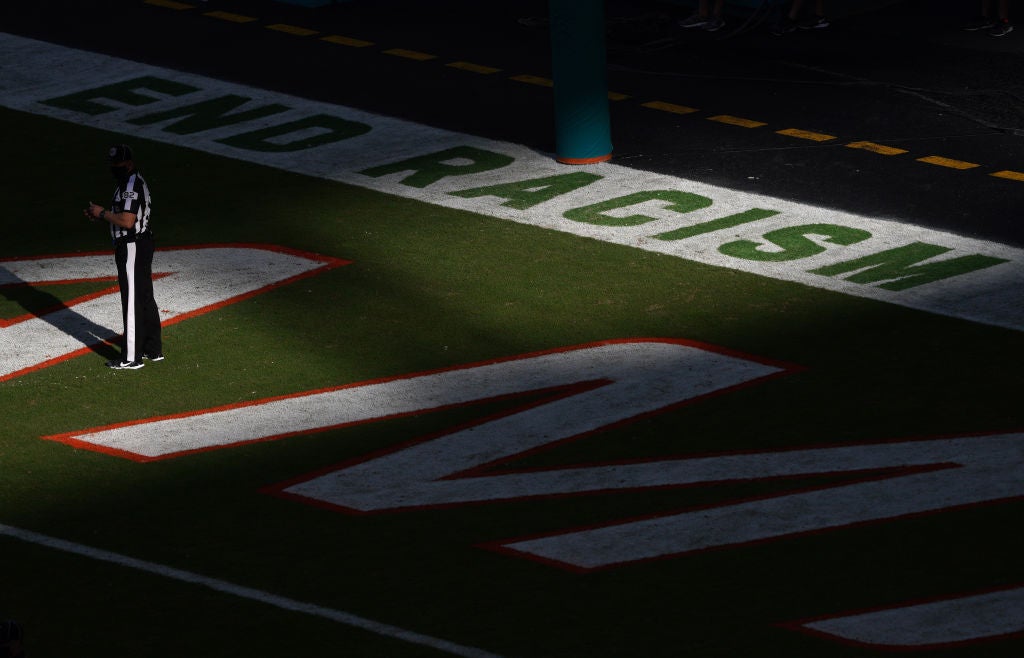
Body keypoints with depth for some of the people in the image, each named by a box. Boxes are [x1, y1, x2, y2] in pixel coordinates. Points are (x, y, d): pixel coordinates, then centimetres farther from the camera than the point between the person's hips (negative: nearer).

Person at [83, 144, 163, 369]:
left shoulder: (131, 185, -19)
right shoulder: (135, 182, 15)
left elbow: (127, 221, -27)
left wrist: (102, 213, -15)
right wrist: (101, 214, 10)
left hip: (132, 248, -11)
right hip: (142, 245, 11)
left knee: (132, 302, -7)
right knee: (145, 298, 17)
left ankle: (131, 358, -4)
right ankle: (153, 349, 26)